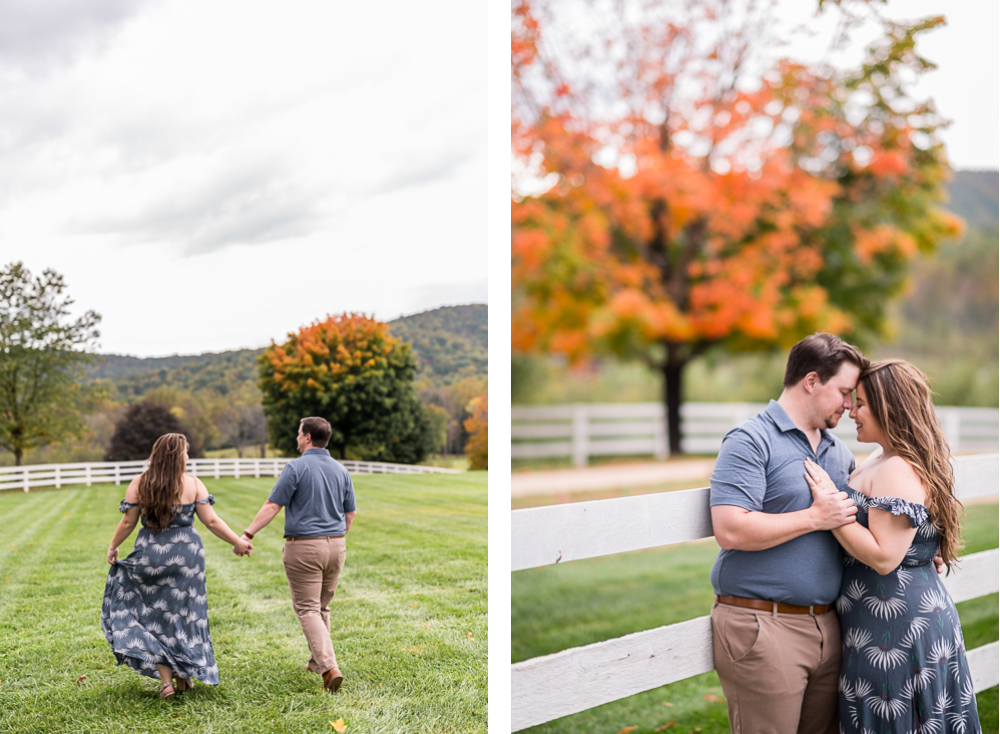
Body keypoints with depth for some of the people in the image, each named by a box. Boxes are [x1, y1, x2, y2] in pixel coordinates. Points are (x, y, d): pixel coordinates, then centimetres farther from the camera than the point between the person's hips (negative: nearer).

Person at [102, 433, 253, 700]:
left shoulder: (138, 485, -4)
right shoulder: (193, 484, -7)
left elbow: (127, 523, -1)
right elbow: (211, 521, -7)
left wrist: (113, 547, 16)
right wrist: (238, 542, 4)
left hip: (150, 555, 1)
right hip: (186, 555, 0)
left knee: (155, 614, 13)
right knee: (184, 612, 14)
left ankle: (165, 677, 6)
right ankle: (183, 675, 23)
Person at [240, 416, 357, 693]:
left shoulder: (296, 468, -10)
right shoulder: (340, 470, 7)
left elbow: (272, 506, -13)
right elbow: (350, 513, 14)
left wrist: (248, 534, -8)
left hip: (304, 547, -6)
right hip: (336, 546, 6)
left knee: (307, 609, -1)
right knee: (322, 607, 20)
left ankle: (329, 667, -14)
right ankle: (317, 660, 30)